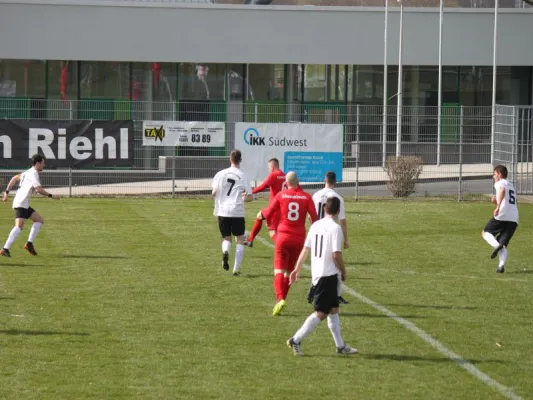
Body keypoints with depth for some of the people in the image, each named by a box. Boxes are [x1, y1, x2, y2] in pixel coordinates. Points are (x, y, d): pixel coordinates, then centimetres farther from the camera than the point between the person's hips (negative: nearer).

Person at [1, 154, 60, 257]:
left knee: (39, 220, 13)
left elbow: (14, 179, 26)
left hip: (24, 205, 11)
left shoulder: (28, 172, 20)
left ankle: (29, 243, 5)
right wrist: (51, 196, -10)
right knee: (19, 226, -22)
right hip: (21, 203, -11)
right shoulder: (33, 174, -11)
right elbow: (38, 189, -20)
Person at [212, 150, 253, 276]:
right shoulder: (243, 176, -2)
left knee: (226, 238, 16)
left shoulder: (220, 174, 2)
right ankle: (236, 269, 2)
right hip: (237, 212, -2)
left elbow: (214, 192, -1)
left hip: (223, 212, 2)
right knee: (240, 239, 11)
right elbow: (250, 197, -3)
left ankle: (225, 251, -20)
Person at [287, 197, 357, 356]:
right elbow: (336, 254, -19)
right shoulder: (335, 228, -15)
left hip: (317, 273, 8)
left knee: (333, 309, 16)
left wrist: (297, 269, 16)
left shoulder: (315, 225, 7)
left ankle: (340, 346, 21)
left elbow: (306, 249, 10)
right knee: (321, 313, -3)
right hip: (329, 275, -8)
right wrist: (343, 271, -4)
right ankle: (296, 340, -5)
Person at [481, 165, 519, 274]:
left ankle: (496, 245, -19)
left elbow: (502, 190, -20)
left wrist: (497, 206, -29)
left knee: (485, 232, 12)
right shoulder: (511, 186, 30)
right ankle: (502, 265, -16)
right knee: (504, 243, 8)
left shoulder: (500, 183, 5)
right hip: (514, 219, 7)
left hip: (502, 216, -7)